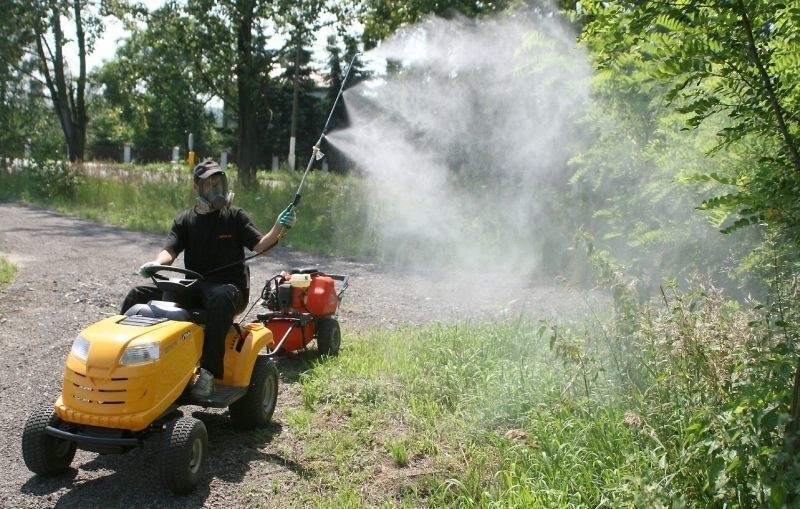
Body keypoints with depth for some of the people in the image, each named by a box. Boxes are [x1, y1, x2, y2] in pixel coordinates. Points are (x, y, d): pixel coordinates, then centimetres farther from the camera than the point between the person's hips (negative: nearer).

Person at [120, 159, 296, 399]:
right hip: (192, 287, 4)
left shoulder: (235, 216, 8)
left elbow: (259, 245, 0)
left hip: (229, 287, -4)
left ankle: (208, 372, -40)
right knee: (138, 295, -12)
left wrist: (278, 229, -19)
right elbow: (170, 250, -1)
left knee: (219, 299, -42)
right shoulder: (185, 220, 13)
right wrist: (156, 263, -24)